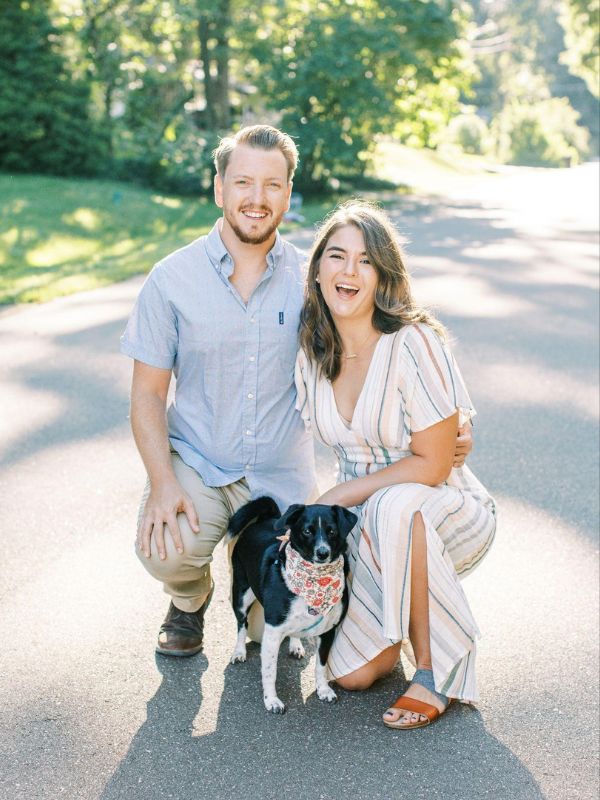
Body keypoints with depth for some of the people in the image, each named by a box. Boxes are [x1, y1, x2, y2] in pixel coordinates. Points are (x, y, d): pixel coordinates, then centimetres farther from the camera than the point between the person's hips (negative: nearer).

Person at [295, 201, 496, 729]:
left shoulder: (413, 344, -20)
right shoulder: (312, 358, -2)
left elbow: (432, 465, -19)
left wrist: (337, 498, -18)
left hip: (447, 512, -4)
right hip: (367, 524, 4)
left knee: (395, 507, -40)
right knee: (350, 673, -14)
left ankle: (435, 668, -19)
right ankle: (400, 614, 20)